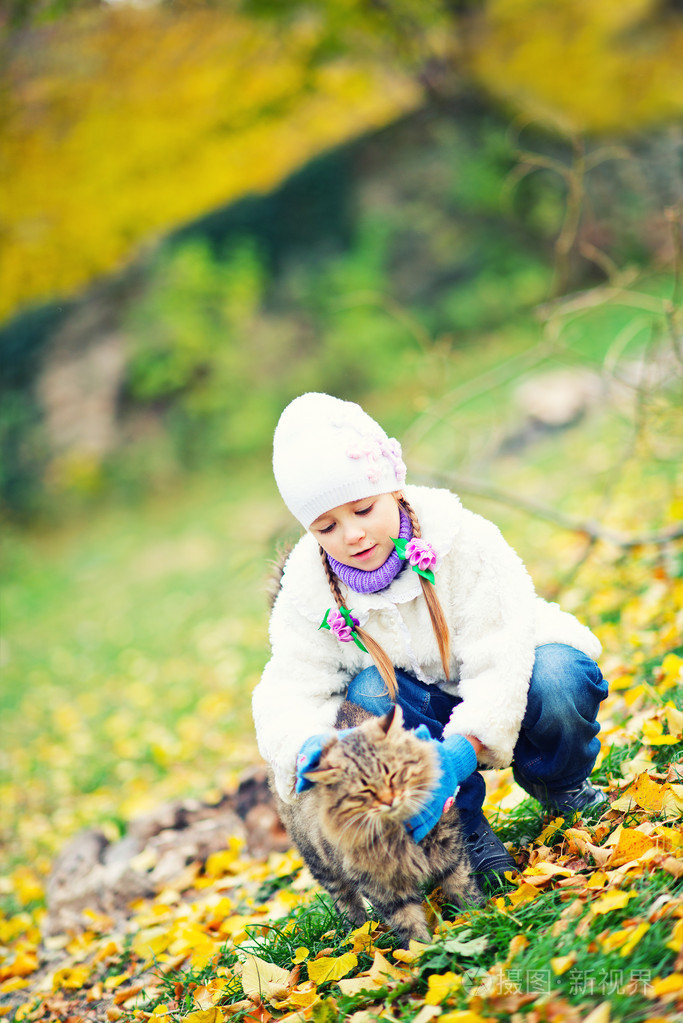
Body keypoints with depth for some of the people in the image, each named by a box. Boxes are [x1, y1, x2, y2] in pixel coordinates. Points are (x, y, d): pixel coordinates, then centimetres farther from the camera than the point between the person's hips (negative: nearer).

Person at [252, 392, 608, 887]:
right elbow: (291, 691, -21)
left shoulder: (461, 538, -25)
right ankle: (463, 825, -12)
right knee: (368, 693, -31)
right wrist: (307, 748, -46)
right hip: (427, 709, 2)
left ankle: (558, 783, 1)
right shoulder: (309, 588, -15)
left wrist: (457, 752, -47)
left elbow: (502, 663, -31)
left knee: (557, 683, -35)